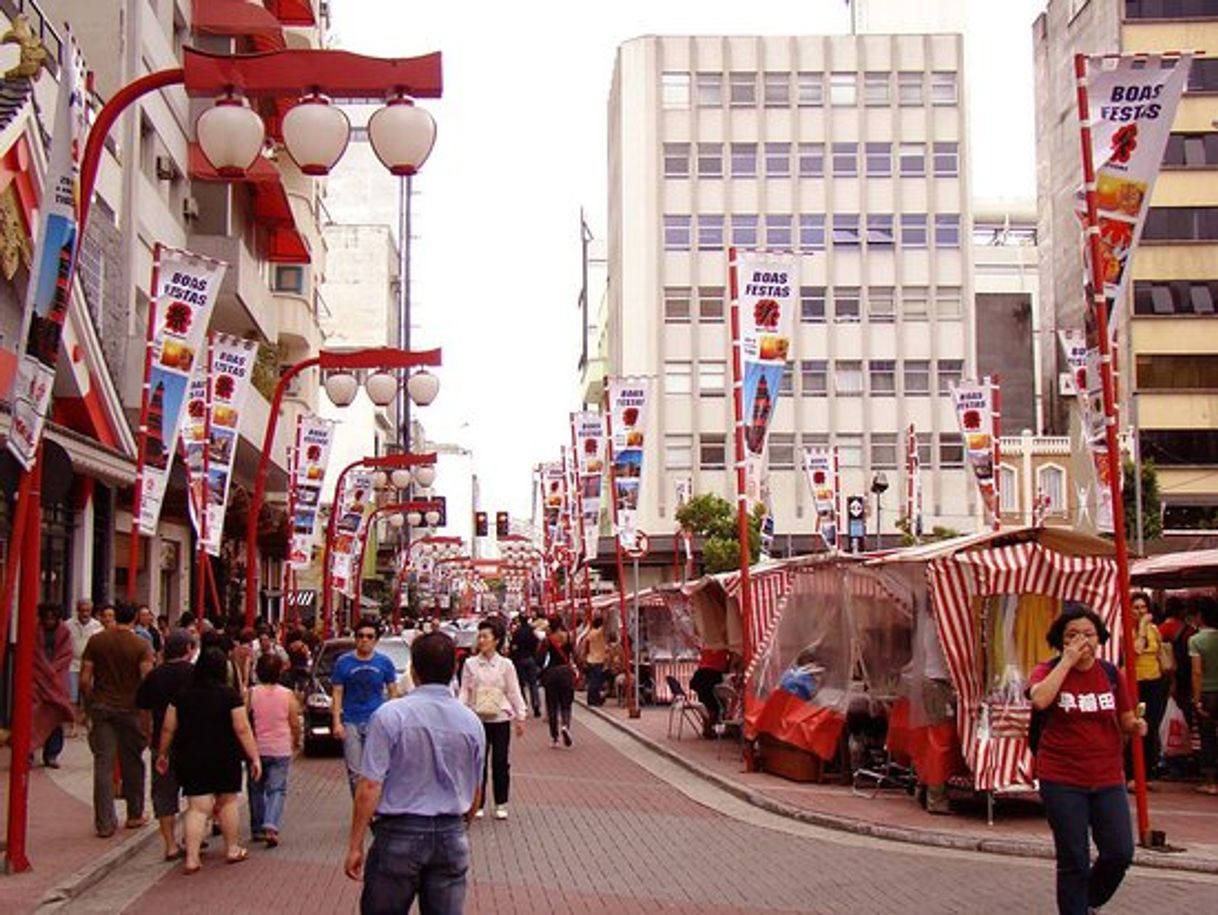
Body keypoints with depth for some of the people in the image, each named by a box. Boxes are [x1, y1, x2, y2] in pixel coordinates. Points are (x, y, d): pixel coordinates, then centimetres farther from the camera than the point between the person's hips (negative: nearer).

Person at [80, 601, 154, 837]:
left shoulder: (96, 641, 0)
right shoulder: (141, 646, -7)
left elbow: (85, 679, -1)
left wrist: (90, 704, 11)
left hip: (102, 707, 2)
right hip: (130, 709, -2)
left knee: (103, 764, 2)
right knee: (132, 763, 12)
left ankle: (105, 823, 1)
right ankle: (135, 815, 25)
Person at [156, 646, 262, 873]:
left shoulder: (182, 695, -1)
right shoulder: (229, 695, -10)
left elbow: (168, 728, 4)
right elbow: (242, 730, -12)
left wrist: (162, 754, 17)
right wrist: (255, 757, -7)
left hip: (191, 759, 2)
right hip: (224, 758, -2)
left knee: (197, 807, 2)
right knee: (227, 802, 16)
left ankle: (191, 858, -7)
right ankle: (232, 850, 27)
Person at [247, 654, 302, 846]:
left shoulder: (251, 694, -8)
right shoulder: (288, 695, -7)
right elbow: (295, 724, -1)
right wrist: (297, 742, 18)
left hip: (256, 748, 1)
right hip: (281, 750, -1)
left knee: (257, 789, 17)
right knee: (277, 789, 2)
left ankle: (257, 828, 24)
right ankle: (271, 826, -18)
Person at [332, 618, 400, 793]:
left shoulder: (384, 662, 5)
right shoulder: (344, 662, 3)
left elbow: (393, 692, 9)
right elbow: (337, 694, 3)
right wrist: (337, 722, -5)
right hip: (351, 722, 1)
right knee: (354, 772, 3)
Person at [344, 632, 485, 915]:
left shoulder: (390, 716, -11)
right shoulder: (471, 722, 1)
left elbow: (370, 787, -13)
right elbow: (474, 795, 10)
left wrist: (355, 846, -7)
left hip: (399, 834, -3)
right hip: (452, 837, 3)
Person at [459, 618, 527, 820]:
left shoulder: (505, 665, 1)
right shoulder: (471, 664, 2)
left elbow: (514, 693, 5)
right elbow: (465, 692, 3)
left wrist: (520, 717, 2)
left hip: (500, 718, 0)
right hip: (478, 719, 0)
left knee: (500, 763, 4)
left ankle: (501, 805, 15)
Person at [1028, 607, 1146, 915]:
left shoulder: (1111, 674, 5)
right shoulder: (1048, 671, -5)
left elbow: (1126, 723, 14)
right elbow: (1039, 699, -28)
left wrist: (1136, 727, -10)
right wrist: (1067, 661, -22)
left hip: (1108, 778, 3)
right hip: (1062, 781, -3)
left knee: (1120, 853, 0)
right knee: (1074, 861, 3)